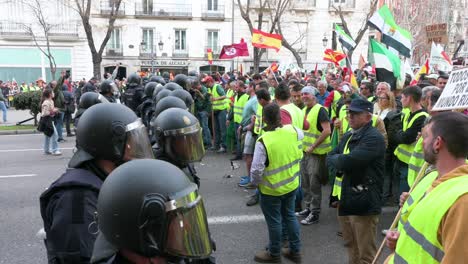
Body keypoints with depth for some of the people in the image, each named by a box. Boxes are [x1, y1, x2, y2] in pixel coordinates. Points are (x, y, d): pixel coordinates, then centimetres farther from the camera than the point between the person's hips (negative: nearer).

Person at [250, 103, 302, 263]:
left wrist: (255, 183, -4)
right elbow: (301, 134, 16)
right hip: (292, 184, 6)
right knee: (290, 216, 22)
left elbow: (256, 169, -24)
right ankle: (295, 251, 35)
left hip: (271, 189, -5)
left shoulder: (263, 141, -27)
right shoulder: (293, 131, -11)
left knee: (274, 221, 12)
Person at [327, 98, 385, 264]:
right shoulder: (348, 136, 13)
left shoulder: (374, 138, -17)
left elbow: (349, 161, -27)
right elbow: (329, 157, 13)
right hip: (346, 200, 9)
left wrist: (337, 159, -6)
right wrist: (341, 162, -8)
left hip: (364, 203, -9)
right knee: (351, 247, 23)